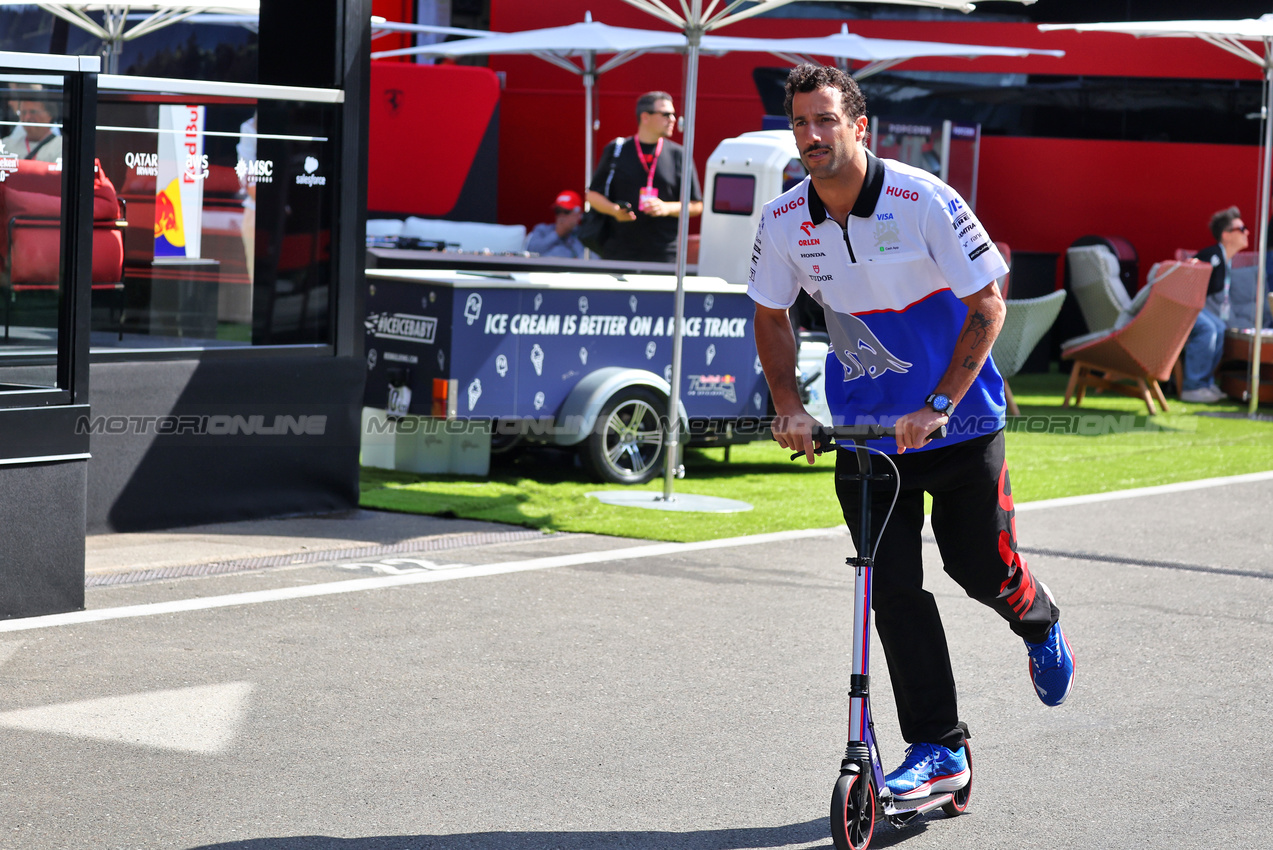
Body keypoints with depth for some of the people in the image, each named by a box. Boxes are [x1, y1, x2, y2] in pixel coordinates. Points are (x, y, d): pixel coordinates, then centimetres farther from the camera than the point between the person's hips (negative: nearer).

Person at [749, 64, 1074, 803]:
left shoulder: (923, 200, -20)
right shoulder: (784, 222, -8)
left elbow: (987, 306, -15)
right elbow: (772, 315, 9)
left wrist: (938, 406, -21)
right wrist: (789, 405, -4)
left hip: (958, 417, -3)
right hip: (864, 427, 3)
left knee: (982, 569, 6)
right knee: (893, 591, -3)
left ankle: (1041, 625, 42)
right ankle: (938, 750, 5)